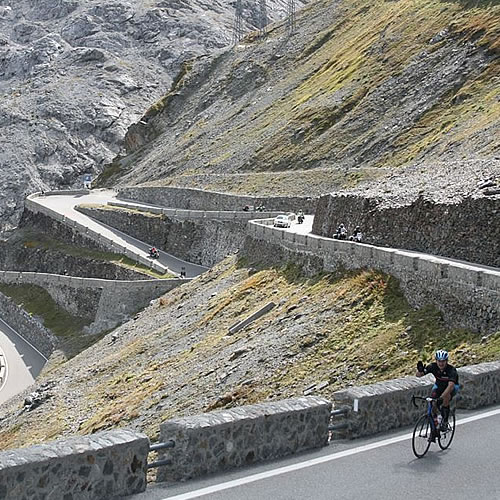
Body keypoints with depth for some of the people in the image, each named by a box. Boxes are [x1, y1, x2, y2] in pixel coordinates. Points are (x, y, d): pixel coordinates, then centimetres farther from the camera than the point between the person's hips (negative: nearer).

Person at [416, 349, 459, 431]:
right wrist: (420, 370, -51)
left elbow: (450, 385, -48)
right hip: (439, 385, 3)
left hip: (452, 386, -3)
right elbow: (418, 375, -27)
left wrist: (441, 397, -60)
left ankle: (445, 421, -20)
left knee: (446, 394, -35)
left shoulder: (451, 370, -35)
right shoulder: (433, 366, -24)